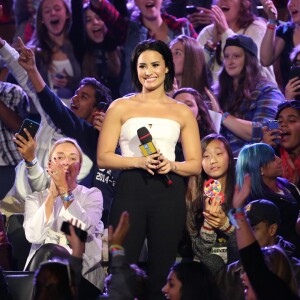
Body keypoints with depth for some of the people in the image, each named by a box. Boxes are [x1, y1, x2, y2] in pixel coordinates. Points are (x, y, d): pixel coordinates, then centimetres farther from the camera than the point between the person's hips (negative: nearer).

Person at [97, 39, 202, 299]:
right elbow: (103, 158, 2)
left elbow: (195, 164, 10)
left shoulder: (182, 112, 13)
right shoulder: (121, 107, 8)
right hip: (130, 191, -1)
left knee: (161, 273, 4)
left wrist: (172, 165, -10)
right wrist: (138, 161, -14)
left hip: (168, 193, 1)